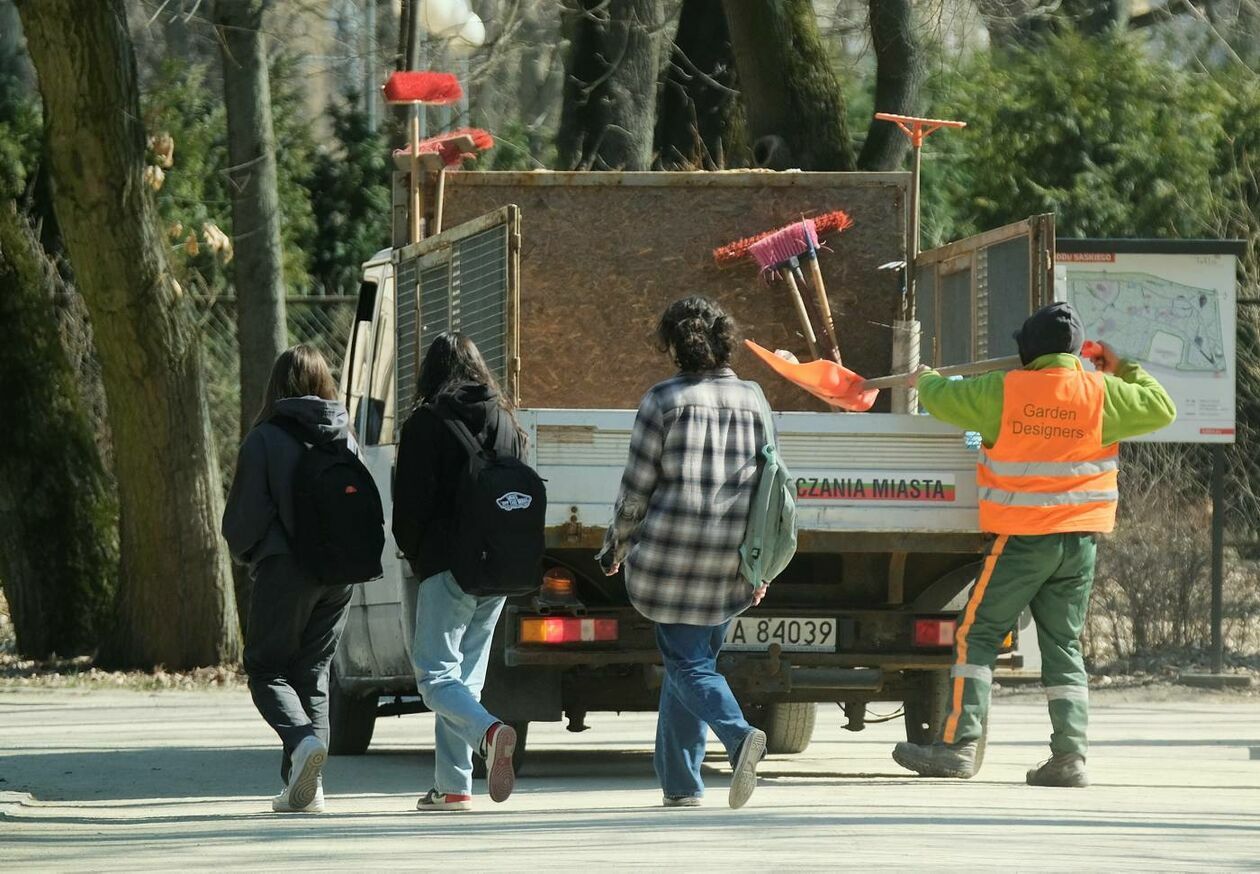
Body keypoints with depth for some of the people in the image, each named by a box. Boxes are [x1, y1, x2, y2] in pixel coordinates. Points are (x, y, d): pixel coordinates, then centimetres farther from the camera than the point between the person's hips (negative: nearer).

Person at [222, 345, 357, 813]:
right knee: (313, 671, 12)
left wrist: (244, 551, 13)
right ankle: (306, 786, 2)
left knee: (267, 669, 6)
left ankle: (301, 738, -23)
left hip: (285, 568, -5)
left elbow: (243, 514, -6)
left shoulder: (265, 439, -7)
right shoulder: (345, 438, 8)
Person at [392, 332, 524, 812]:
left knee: (436, 674, -6)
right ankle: (453, 785, 11)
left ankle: (490, 733, -34)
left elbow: (410, 503, -7)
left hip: (448, 567, -6)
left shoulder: (426, 423, -5)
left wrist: (416, 556, 9)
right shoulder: (506, 421, 11)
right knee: (466, 674, 13)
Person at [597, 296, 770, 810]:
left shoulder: (663, 401, -6)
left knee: (687, 663, -2)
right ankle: (678, 782, 16)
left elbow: (637, 487, -4)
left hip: (673, 551, -5)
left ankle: (739, 735, -29)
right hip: (732, 557, 5)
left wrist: (615, 545, 11)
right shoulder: (753, 400, 8)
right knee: (690, 659, 16)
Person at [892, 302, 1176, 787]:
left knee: (977, 636, 4)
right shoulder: (1101, 393, -2)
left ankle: (959, 744, -3)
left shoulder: (1004, 392, -8)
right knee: (1064, 645, 10)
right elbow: (1160, 408, 9)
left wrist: (925, 380, 28)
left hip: (1022, 541, -4)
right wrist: (1125, 370, 22)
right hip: (1080, 542, 4)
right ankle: (1069, 755, 1)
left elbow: (943, 399, 5)